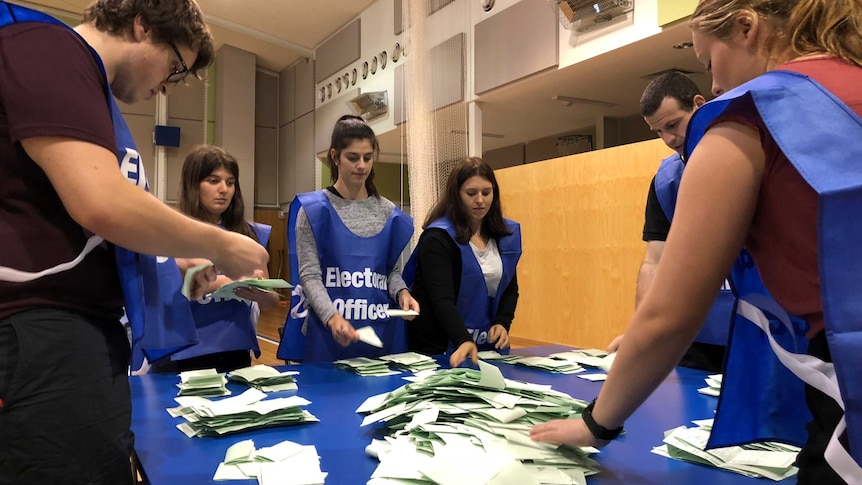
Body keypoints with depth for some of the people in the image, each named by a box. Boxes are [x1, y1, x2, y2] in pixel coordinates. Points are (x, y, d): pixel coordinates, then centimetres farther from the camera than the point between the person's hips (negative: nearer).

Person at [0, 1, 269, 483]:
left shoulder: (87, 83, 22)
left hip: (87, 329, 10)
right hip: (39, 335, -10)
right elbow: (102, 204, -24)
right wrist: (219, 247, -11)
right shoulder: (46, 49, -10)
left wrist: (181, 266, 18)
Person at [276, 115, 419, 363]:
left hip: (381, 333, 4)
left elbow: (393, 270, 12)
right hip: (329, 335, -3)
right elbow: (309, 275, -9)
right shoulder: (314, 209, -3)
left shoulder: (388, 213, 9)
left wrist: (402, 293, -10)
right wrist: (333, 317, -25)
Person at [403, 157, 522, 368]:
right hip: (440, 347, -5)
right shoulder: (438, 237, -15)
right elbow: (441, 299, -24)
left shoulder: (507, 234, 4)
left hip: (488, 346, 6)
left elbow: (510, 289, 8)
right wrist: (464, 341, -38)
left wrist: (502, 323, -9)